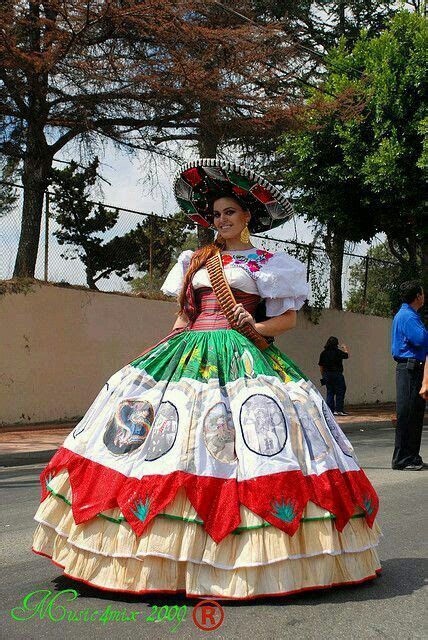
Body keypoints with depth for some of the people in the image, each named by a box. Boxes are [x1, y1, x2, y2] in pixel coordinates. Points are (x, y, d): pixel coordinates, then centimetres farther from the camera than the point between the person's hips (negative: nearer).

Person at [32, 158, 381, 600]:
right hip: (188, 353, 4)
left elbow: (289, 318, 4)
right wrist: (168, 347, 9)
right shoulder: (195, 260, 19)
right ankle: (171, 558, 5)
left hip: (241, 355, -4)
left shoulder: (266, 262, 7)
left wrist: (254, 327, -13)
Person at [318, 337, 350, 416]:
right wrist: (345, 348, 26)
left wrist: (323, 376, 17)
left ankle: (330, 410, 8)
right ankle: (338, 410, -2)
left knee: (330, 392, 11)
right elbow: (347, 355, 7)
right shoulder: (337, 352, -10)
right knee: (340, 392, 2)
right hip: (337, 374, -5)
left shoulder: (323, 353, 5)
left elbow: (321, 366, 8)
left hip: (327, 375, 5)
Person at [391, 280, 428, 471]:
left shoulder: (410, 315, 21)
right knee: (407, 415, -7)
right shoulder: (407, 316, -12)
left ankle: (412, 457, 20)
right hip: (410, 370, -10)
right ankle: (401, 460, -3)